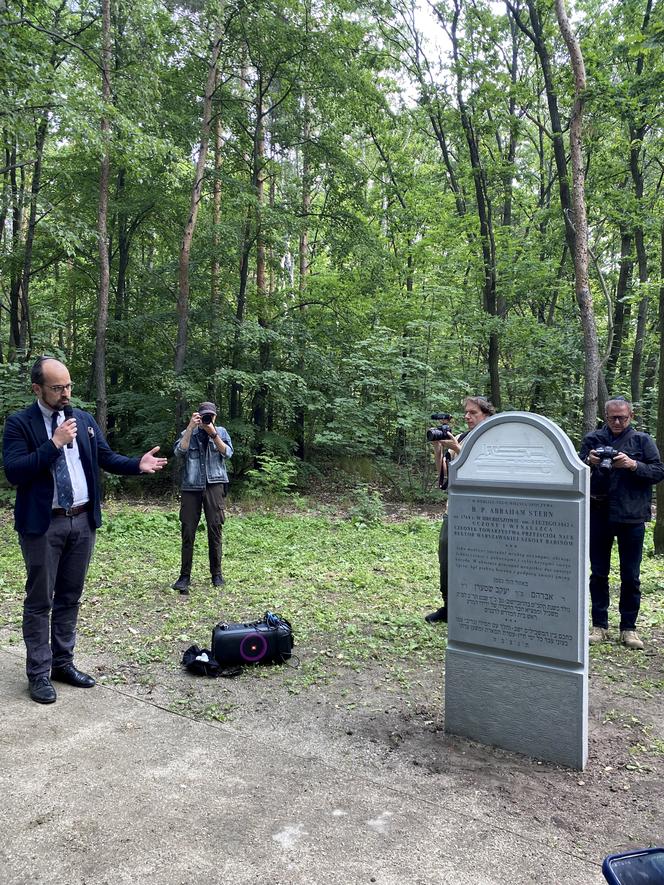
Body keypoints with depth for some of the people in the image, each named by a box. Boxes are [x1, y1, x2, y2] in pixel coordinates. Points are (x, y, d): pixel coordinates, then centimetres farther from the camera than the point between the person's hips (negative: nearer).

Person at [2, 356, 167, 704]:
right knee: (40, 600, 5)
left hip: (82, 521, 5)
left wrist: (137, 464, -9)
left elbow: (106, 457, 8)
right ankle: (39, 673, 17)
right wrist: (54, 443, -22)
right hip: (43, 524, -5)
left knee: (70, 597, 15)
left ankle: (63, 663, 28)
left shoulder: (85, 420, 7)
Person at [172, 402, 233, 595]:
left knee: (215, 528, -1)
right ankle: (185, 575, 0)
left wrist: (213, 433, -11)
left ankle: (216, 572, 9)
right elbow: (180, 452, -5)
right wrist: (190, 427, -9)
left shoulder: (221, 431, 13)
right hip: (191, 486, 0)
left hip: (214, 485, 0)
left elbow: (227, 453, -2)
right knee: (188, 531, -3)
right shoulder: (188, 433, 13)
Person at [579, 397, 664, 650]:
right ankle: (599, 626, 18)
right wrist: (589, 461, -13)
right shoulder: (592, 439, 6)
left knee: (631, 576, 6)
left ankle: (628, 628, 18)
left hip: (632, 517, -1)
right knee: (598, 574, 8)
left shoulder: (642, 440, 4)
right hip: (599, 515, 1)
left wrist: (633, 465, -18)